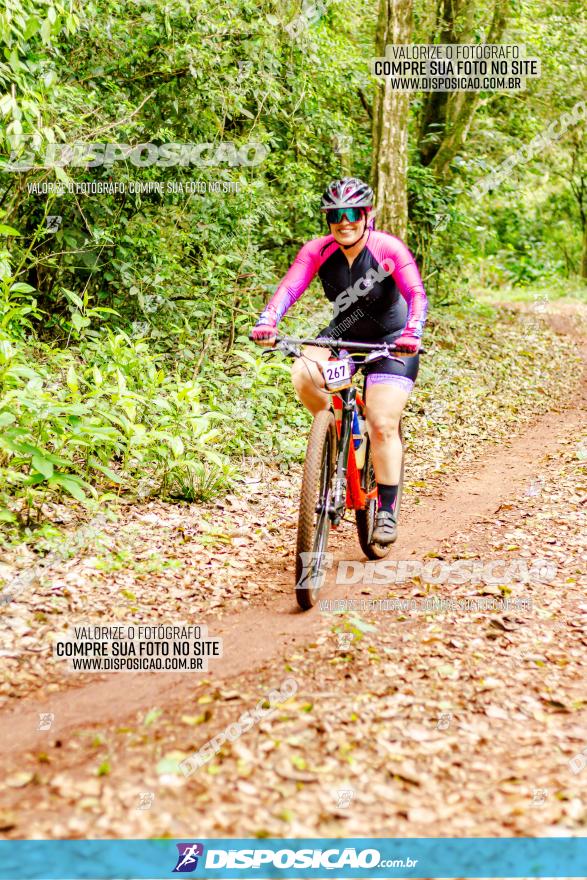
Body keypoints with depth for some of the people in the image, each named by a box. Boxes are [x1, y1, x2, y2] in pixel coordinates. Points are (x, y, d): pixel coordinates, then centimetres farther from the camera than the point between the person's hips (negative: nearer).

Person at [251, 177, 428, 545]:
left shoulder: (389, 248, -21)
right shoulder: (317, 251, -14)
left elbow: (417, 294, -28)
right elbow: (289, 288, -24)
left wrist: (411, 333, -46)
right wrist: (267, 321, -43)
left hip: (391, 341, -3)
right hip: (343, 335, 3)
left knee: (382, 426, -12)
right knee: (303, 375, -27)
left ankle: (387, 511, 2)